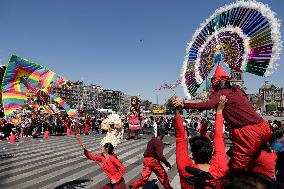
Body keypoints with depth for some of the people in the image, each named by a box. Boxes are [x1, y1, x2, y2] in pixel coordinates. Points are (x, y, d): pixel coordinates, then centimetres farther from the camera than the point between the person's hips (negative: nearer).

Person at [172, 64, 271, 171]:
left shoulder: (221, 93, -9)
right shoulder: (237, 90, 15)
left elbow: (209, 105, -28)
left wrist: (183, 104, -32)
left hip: (247, 133, -9)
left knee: (236, 168, 1)